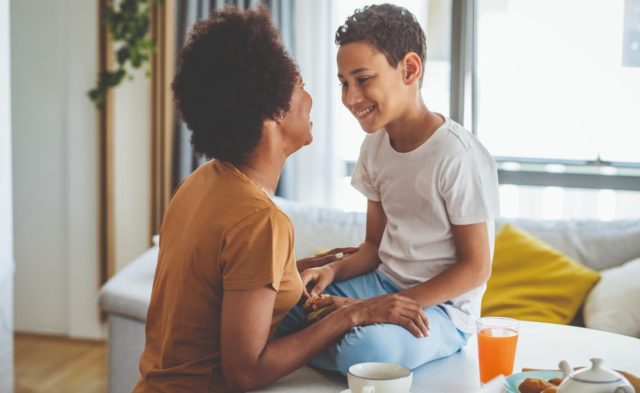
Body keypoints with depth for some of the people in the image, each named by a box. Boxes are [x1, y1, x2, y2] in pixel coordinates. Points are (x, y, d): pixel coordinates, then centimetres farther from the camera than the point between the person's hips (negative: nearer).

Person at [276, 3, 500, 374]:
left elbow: (475, 268, -16)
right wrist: (333, 270, -10)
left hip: (443, 307, -6)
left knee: (364, 345, -34)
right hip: (384, 283, 6)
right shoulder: (375, 147, 4)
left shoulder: (458, 157, -20)